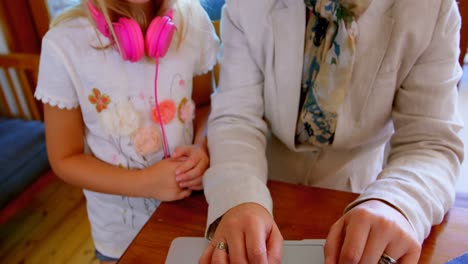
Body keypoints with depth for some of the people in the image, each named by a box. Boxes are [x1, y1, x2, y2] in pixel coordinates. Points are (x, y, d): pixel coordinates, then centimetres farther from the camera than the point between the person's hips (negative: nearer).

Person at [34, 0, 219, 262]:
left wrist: (201, 148, -21)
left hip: (190, 200, 2)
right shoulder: (64, 43, -21)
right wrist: (145, 183, -24)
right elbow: (65, 159, -12)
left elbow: (204, 104, 0)